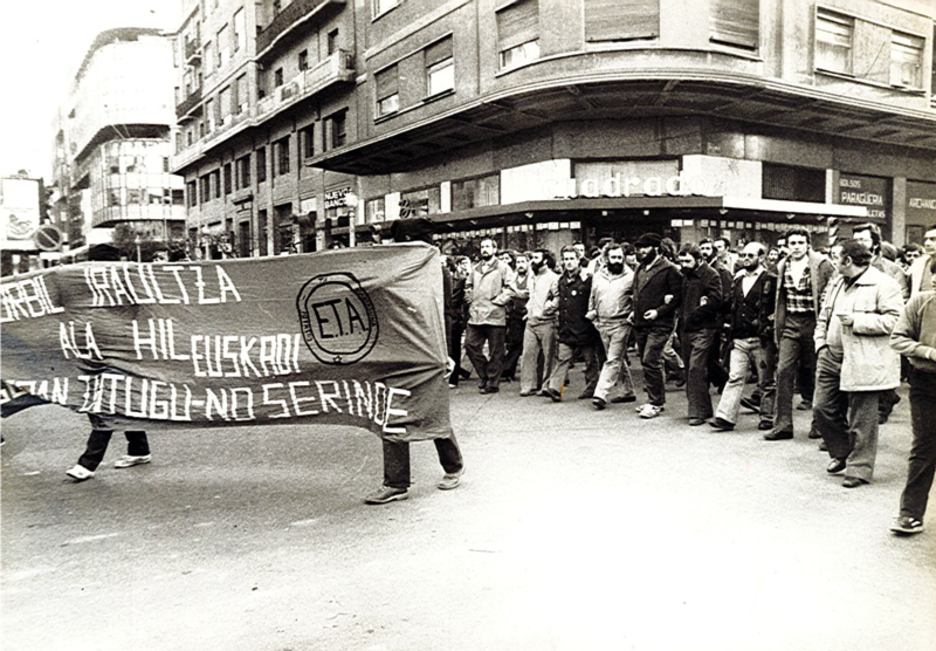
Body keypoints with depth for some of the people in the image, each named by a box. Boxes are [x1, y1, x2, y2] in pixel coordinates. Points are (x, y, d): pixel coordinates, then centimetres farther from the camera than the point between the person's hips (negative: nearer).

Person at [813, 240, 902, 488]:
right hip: (832, 357, 8)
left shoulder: (883, 284, -8)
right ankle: (842, 453, 29)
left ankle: (859, 469, 13)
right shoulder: (838, 284, 18)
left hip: (864, 363, -8)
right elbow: (824, 316, 26)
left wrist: (856, 320, -20)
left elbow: (894, 320, -17)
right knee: (823, 408, 8)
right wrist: (821, 341, 11)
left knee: (861, 420, 0)